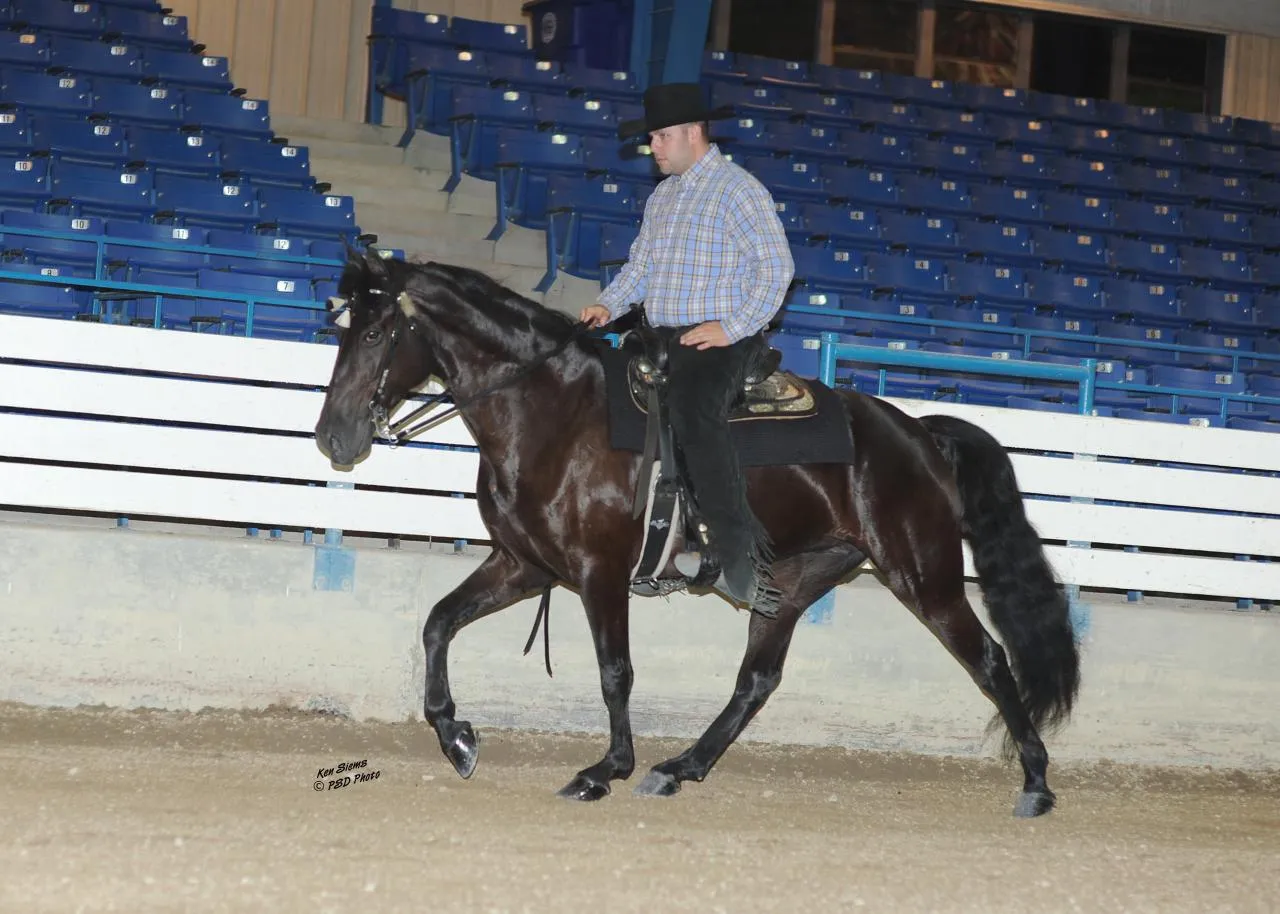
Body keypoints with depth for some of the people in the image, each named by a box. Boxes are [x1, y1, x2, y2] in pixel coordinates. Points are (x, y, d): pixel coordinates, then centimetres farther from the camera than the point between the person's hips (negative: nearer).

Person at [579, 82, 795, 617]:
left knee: (691, 411, -34)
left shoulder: (737, 188, -6)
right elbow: (640, 265, 23)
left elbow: (776, 266, -12)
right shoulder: (661, 196, 20)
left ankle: (740, 557, -36)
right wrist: (609, 304, 4)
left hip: (720, 339, -9)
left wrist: (731, 327, -18)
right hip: (661, 336, 9)